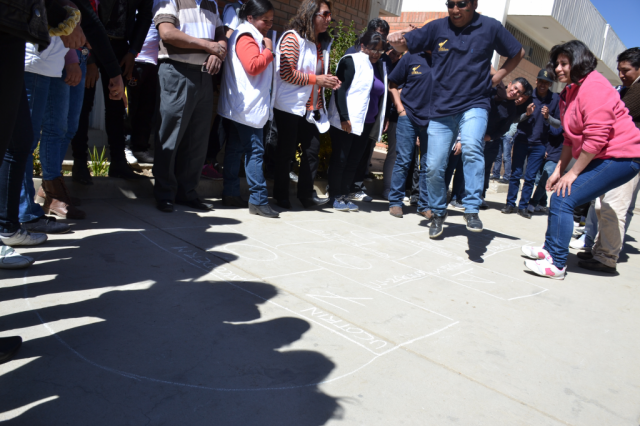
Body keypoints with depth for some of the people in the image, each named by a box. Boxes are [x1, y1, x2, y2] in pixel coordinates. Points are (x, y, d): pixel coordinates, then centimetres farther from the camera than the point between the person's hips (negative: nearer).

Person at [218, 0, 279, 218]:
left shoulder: (252, 36, 22)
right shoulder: (246, 37, -9)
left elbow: (261, 68, 27)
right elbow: (254, 66, -21)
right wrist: (268, 51, -9)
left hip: (240, 107, 11)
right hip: (248, 107, -11)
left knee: (235, 148, 10)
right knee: (255, 151, -10)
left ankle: (231, 193, 17)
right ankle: (258, 200, -9)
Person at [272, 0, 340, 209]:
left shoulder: (322, 43, 14)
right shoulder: (293, 38, -10)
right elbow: (286, 73, -19)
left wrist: (329, 81, 2)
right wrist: (317, 79, -18)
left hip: (311, 109, 7)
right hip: (290, 106, -7)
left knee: (312, 149, 4)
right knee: (286, 151, 2)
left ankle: (306, 194, 14)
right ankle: (281, 195, 15)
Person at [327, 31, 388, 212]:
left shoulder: (380, 66, 14)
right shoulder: (351, 61, -6)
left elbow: (381, 96, 19)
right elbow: (340, 90, -13)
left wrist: (380, 121, 14)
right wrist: (344, 117, -20)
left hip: (366, 124, 6)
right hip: (345, 122, -6)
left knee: (353, 161, 9)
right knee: (340, 159, 1)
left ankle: (344, 193, 18)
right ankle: (335, 195, 10)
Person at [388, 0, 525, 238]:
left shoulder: (490, 27, 1)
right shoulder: (437, 28, 4)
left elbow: (517, 53, 13)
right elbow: (405, 45, 2)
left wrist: (496, 78, 6)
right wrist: (396, 39, -15)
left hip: (474, 105, -2)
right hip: (441, 109, 2)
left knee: (471, 148, -31)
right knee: (433, 167, 1)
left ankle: (471, 210, -21)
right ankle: (438, 213, 24)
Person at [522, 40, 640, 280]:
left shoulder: (593, 87, -16)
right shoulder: (571, 91, 16)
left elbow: (596, 137, -23)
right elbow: (571, 138, 18)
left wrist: (573, 173, -17)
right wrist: (559, 170, 12)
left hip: (620, 158, -10)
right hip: (600, 158, 10)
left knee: (563, 199, -17)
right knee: (561, 196, 13)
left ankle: (556, 264, -10)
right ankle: (550, 249, 27)